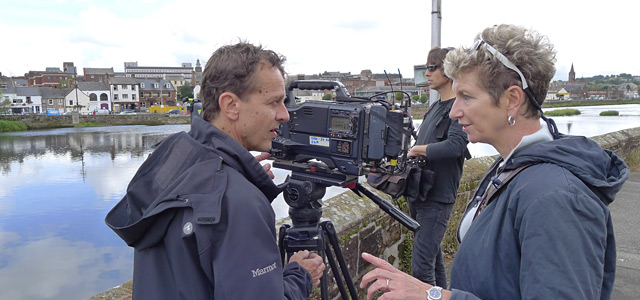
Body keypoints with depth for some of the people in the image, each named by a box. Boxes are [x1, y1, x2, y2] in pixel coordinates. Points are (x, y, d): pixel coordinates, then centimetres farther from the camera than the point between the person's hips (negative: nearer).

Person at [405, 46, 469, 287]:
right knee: (433, 258, 18)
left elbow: (454, 145, -27)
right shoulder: (434, 108, 16)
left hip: (438, 197, -9)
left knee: (421, 265, -8)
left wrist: (417, 149, -16)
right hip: (419, 193, 9)